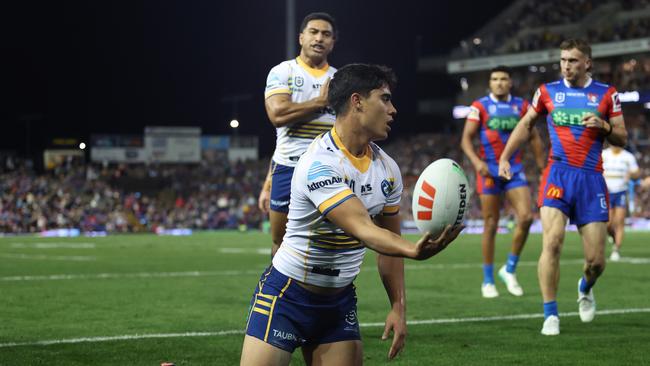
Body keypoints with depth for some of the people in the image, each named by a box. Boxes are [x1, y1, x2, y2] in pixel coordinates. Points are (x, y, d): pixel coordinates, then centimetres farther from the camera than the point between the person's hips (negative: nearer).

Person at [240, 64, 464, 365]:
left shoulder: (387, 169, 2)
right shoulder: (320, 164, -23)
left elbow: (388, 239, 10)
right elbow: (362, 229, -33)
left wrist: (398, 306, 1)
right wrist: (413, 250, -50)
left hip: (340, 301, 7)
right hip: (286, 296, -7)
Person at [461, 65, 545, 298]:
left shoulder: (521, 106, 8)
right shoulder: (480, 107, -1)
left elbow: (533, 138, 14)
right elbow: (466, 138, -6)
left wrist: (542, 167, 9)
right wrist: (477, 161, -22)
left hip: (515, 170, 3)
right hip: (489, 171, -2)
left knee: (525, 217, -14)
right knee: (491, 225, 0)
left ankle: (510, 270, 4)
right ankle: (487, 281, 10)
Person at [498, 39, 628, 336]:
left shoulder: (606, 94, 7)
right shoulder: (548, 91, 8)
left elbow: (622, 138, 9)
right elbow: (525, 125, 20)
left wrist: (604, 126, -11)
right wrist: (504, 158, 11)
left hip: (591, 179, 0)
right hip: (558, 174, 0)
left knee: (596, 260, -1)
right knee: (552, 242, -20)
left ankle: (586, 288, 35)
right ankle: (550, 315, -11)